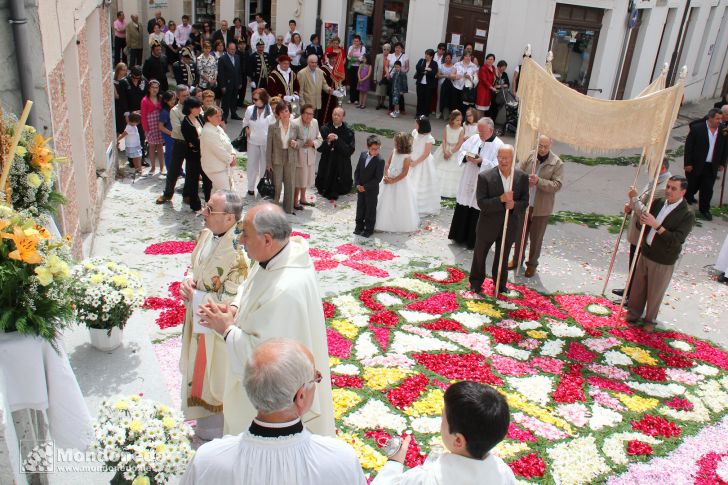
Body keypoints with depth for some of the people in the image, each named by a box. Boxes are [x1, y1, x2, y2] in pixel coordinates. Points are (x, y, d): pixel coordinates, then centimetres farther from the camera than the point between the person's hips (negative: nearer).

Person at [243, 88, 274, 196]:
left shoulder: (271, 110, -14)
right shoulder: (250, 109, -2)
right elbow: (245, 121, 15)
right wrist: (246, 129, -3)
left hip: (266, 142, -3)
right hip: (253, 141, 3)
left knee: (265, 165, 11)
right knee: (252, 164, 11)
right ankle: (251, 187, 26)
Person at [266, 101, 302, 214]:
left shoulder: (295, 127, -2)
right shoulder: (273, 127, -8)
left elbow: (301, 139, 11)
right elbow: (269, 145, -5)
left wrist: (296, 143, -14)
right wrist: (268, 162, -6)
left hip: (291, 159, 2)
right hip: (277, 159, -2)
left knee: (290, 185, 10)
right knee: (276, 185, 7)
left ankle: (289, 209, 25)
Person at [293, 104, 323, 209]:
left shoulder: (315, 122, -2)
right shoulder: (295, 123, -20)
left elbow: (320, 139, 5)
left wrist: (313, 143, -14)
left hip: (310, 157, 6)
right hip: (298, 157, -6)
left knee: (306, 179, 21)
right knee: (298, 180, 6)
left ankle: (302, 198, 41)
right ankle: (295, 201, 24)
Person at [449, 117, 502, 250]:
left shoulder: (498, 145, -12)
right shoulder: (474, 138, 4)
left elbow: (497, 166, -18)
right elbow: (461, 152, 10)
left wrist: (481, 162, -26)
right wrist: (466, 157, -11)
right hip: (467, 182, 6)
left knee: (477, 213, 4)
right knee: (462, 210, 14)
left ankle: (474, 241, 18)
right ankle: (460, 236, 30)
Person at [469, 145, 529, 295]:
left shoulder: (522, 177, -8)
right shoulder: (485, 177, -17)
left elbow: (525, 202, -3)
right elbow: (481, 203, -20)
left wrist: (514, 205, -25)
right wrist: (501, 199, -33)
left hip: (510, 226, 2)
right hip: (488, 225, -2)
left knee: (503, 257, 20)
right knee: (480, 255, 16)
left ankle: (500, 284, 41)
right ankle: (476, 282, 38)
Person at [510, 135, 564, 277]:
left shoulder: (557, 163, -10)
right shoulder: (530, 156, -3)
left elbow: (557, 185, -16)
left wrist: (538, 181, -28)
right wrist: (525, 181, -19)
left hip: (542, 207, -3)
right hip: (524, 203, 3)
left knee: (536, 237, 9)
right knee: (520, 233, 17)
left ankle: (532, 263, 26)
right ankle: (517, 259, 36)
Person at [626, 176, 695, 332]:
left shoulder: (687, 215, -17)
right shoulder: (659, 203, 0)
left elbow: (676, 240, -25)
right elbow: (645, 220, 12)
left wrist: (656, 225, -31)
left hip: (663, 261, -5)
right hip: (645, 253, 5)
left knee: (655, 293, 11)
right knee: (638, 287, 17)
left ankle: (650, 320, 31)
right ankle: (633, 313, 37)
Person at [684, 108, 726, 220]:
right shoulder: (697, 128, -11)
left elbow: (724, 148, 11)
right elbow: (688, 146, -10)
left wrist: (722, 163, 10)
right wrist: (688, 163, -11)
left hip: (712, 167, 3)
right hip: (696, 165, -3)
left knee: (708, 189, 5)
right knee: (693, 185, 14)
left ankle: (704, 209, 19)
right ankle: (687, 197, 44)